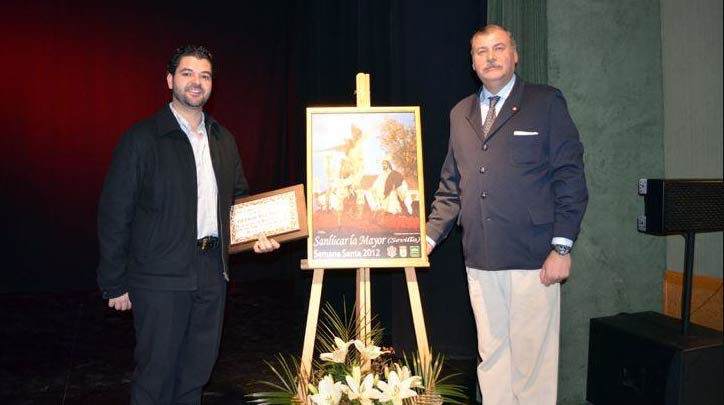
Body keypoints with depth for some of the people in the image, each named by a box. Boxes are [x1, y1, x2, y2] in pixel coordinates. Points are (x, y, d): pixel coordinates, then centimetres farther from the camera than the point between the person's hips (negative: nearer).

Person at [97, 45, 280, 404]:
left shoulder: (223, 140, 11)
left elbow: (238, 197, 21)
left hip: (212, 273, 5)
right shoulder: (142, 138, -7)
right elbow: (113, 213, -7)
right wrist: (115, 284, -8)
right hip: (161, 277, -5)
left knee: (196, 372, 16)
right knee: (155, 375, 6)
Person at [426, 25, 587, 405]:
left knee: (532, 357, 1)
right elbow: (450, 187, 18)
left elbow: (569, 177, -2)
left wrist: (562, 247, -9)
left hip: (532, 259, -4)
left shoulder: (546, 102, 3)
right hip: (480, 260, 4)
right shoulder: (460, 114, 16)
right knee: (491, 357, 10)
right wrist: (430, 236, 8)